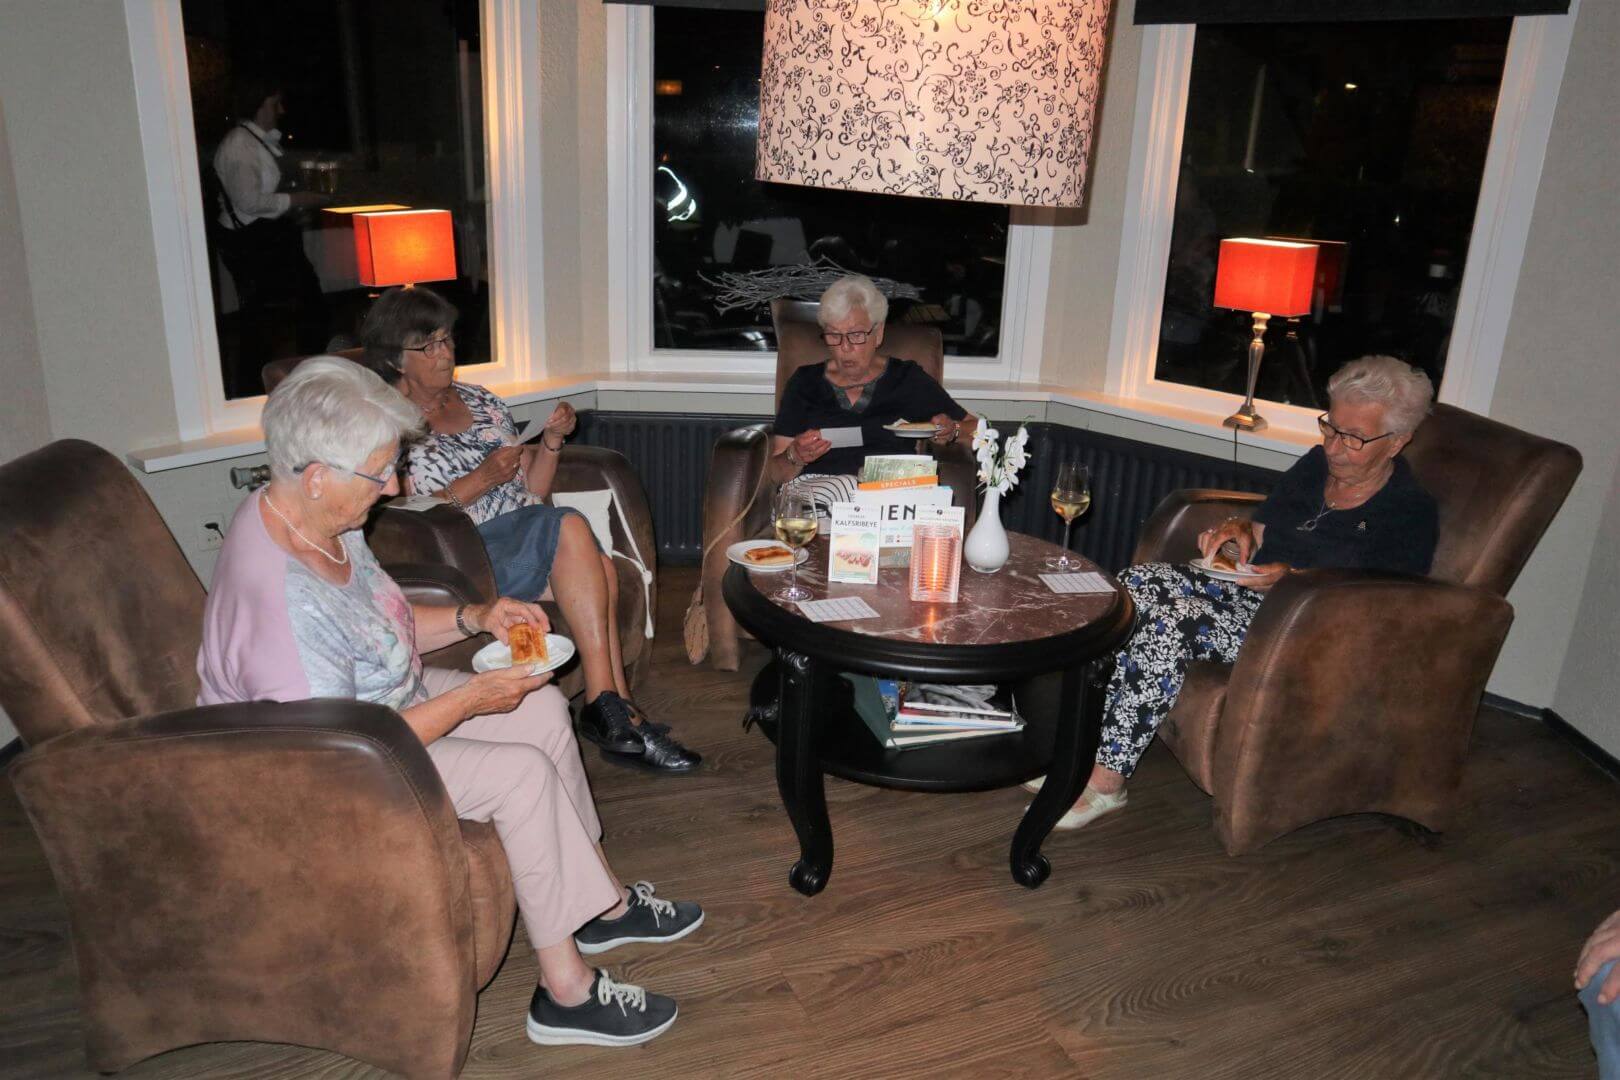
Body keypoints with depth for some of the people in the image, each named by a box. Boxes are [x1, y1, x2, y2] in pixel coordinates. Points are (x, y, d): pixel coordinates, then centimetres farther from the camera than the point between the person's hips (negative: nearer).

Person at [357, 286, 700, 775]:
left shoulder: (481, 401, 20)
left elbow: (532, 489, 18)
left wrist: (552, 440, 1)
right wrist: (480, 481, -15)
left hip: (530, 541, 6)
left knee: (598, 567, -26)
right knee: (571, 528, -30)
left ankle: (612, 712, -24)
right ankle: (613, 708, -28)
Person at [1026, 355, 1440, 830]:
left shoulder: (1412, 514, -6)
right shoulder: (1316, 465, 13)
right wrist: (1239, 529, -1)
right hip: (1249, 592, 7)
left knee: (1174, 621, -31)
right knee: (1138, 581, -20)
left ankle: (1106, 780, -26)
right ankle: (1091, 742, -23)